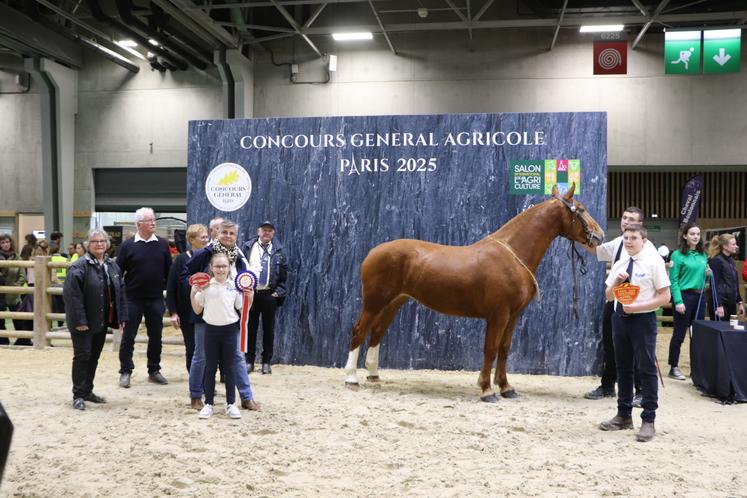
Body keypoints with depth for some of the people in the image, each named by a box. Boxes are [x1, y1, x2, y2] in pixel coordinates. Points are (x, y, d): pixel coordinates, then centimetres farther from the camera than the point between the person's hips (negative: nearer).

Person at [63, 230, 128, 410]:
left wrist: (122, 316, 5)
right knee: (82, 356, 0)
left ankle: (88, 391, 27)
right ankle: (78, 395, 9)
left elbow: (120, 292, 11)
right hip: (83, 323, -7)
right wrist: (79, 320, -23)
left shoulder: (112, 266, 8)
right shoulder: (79, 267, -14)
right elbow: (72, 295, -20)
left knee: (94, 357, 15)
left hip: (102, 321, 7)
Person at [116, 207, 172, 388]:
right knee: (128, 336, 4)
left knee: (156, 336, 10)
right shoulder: (128, 245, -3)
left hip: (156, 299, 2)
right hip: (132, 299, -2)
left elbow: (169, 271, 8)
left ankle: (154, 371, 22)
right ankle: (125, 371, 14)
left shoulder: (162, 244, 4)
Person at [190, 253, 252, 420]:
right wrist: (193, 294, -10)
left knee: (230, 367, 6)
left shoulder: (234, 286, -2)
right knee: (210, 368, 7)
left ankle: (231, 404, 16)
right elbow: (197, 311, 2)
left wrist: (250, 297, -12)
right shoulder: (205, 286, -3)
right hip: (211, 329, 0)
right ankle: (208, 403, 17)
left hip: (230, 329, 0)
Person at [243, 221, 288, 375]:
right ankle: (249, 361, 15)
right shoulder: (248, 247, 5)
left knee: (268, 329, 6)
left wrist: (279, 292, -3)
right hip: (250, 293, 0)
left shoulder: (278, 250, 6)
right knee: (250, 328, 5)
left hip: (269, 294, 0)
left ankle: (266, 362, 15)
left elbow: (284, 273, 5)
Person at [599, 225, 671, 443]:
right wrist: (616, 282, -8)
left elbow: (665, 296, -11)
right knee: (623, 368, 14)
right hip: (620, 318, 6)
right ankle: (624, 416, 27)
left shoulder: (654, 261, -8)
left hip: (643, 319, -6)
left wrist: (637, 307, -20)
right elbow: (608, 296, 12)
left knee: (647, 370, 0)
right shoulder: (619, 264, 8)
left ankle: (648, 421, 8)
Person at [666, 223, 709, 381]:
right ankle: (674, 368, 7)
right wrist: (678, 301, -19)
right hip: (684, 296, -6)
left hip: (700, 297, 6)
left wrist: (707, 274, -1)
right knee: (679, 334, -1)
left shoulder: (703, 255, 12)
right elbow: (673, 280, -12)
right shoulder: (678, 255, -7)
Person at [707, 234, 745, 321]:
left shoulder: (731, 260, 14)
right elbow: (715, 285, -16)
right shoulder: (716, 261, -11)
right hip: (721, 303, -8)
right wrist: (719, 305, -21)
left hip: (731, 303, 8)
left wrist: (740, 302, 18)